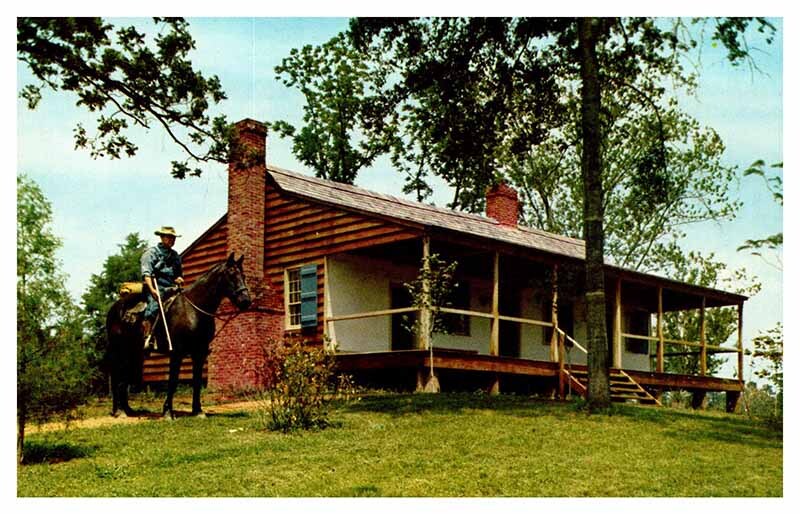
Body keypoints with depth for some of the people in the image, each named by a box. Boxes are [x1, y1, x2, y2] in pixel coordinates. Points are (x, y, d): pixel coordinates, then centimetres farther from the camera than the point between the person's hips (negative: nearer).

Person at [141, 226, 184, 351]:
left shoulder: (175, 255, 23)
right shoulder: (151, 253, 5)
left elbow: (179, 274, 30)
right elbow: (146, 273, -7)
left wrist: (179, 279, 5)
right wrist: (152, 290, -21)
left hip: (171, 288, 6)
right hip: (156, 287, -6)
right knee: (154, 305, -30)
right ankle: (148, 339, -37)